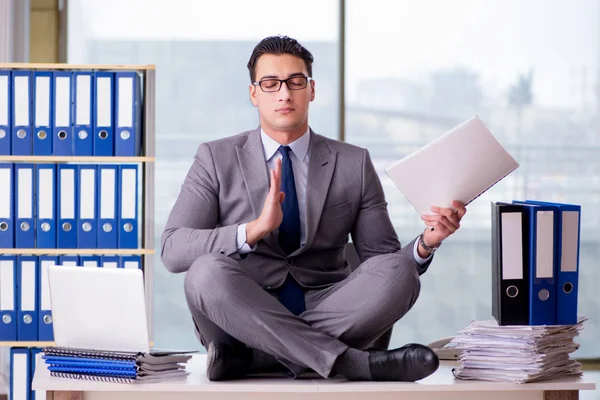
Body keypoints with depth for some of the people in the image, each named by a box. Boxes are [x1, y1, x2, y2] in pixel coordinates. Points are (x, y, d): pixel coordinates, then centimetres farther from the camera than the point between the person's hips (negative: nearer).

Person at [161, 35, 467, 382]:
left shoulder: (354, 164, 10)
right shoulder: (216, 159, 5)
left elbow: (385, 262, 7)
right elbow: (173, 250, -7)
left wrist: (426, 244, -16)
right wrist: (254, 230, -23)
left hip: (326, 314, 2)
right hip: (243, 314, -1)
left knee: (398, 271, -25)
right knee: (207, 272, -34)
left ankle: (252, 358, -29)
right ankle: (353, 362, -37)